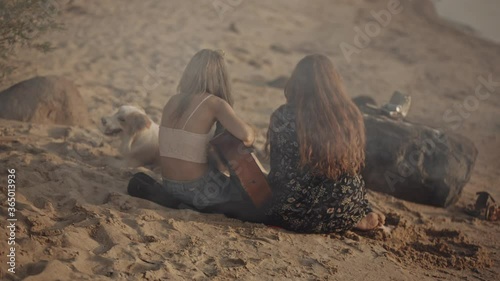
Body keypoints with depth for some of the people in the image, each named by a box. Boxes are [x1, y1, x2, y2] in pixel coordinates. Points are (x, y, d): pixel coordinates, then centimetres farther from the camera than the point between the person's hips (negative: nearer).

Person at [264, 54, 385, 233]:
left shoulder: (283, 117, -13)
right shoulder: (352, 116, -4)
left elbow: (277, 173, -5)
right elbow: (355, 166, 8)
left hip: (296, 216, -6)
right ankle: (362, 217, 12)